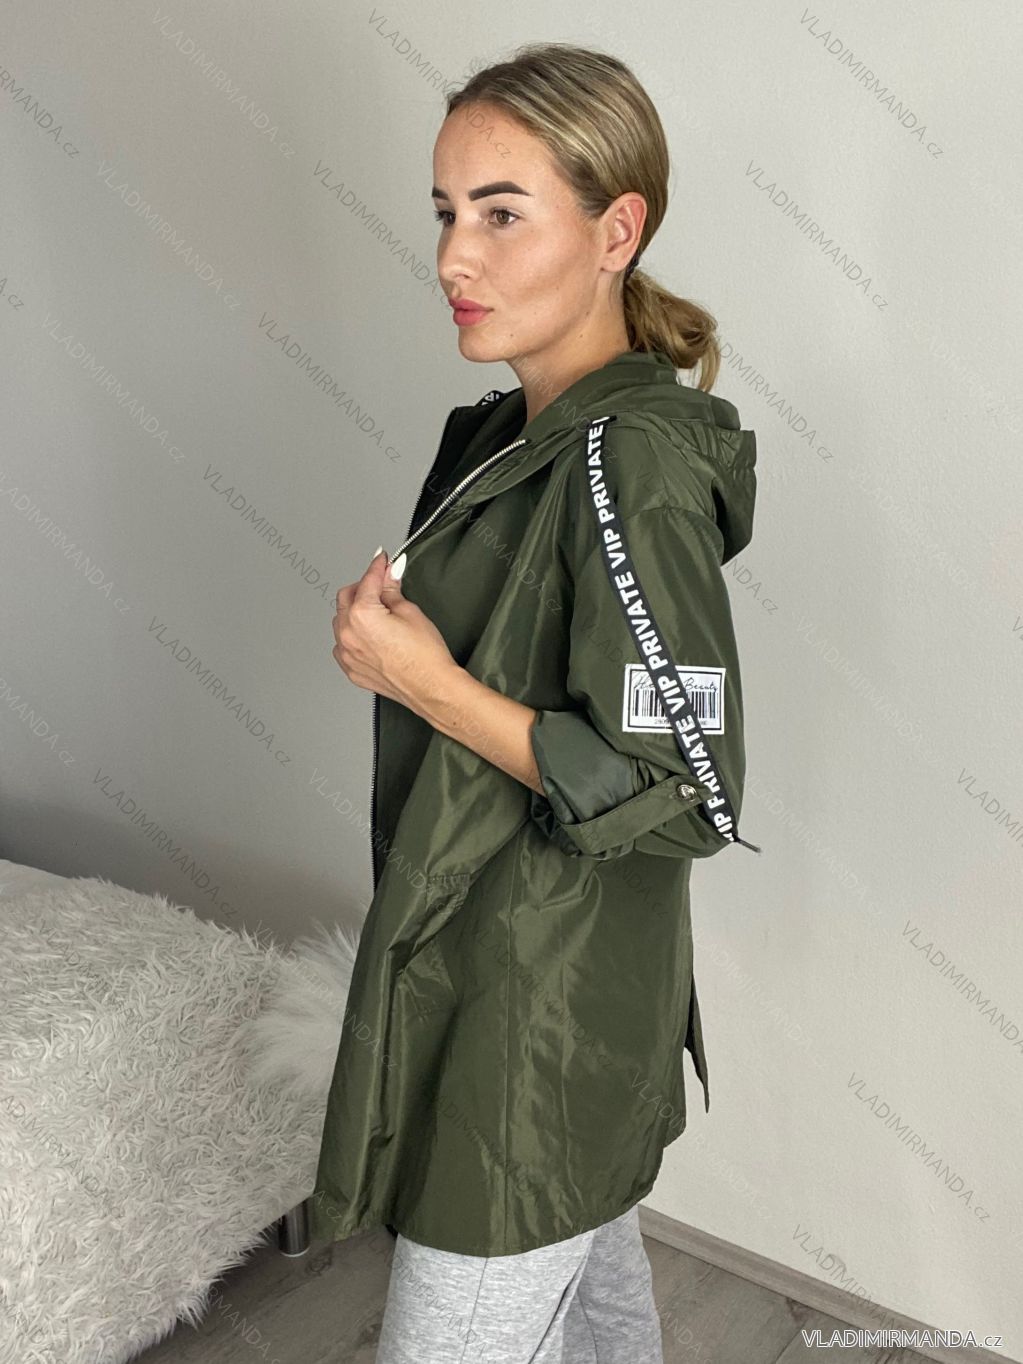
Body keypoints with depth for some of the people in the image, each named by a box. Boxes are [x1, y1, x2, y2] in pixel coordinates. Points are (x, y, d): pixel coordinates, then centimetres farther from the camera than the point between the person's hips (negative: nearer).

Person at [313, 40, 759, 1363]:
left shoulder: (632, 462, -23)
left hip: (535, 1017, -9)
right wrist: (400, 613, 3)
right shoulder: (515, 433, 5)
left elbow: (690, 796, -24)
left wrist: (427, 684, -23)